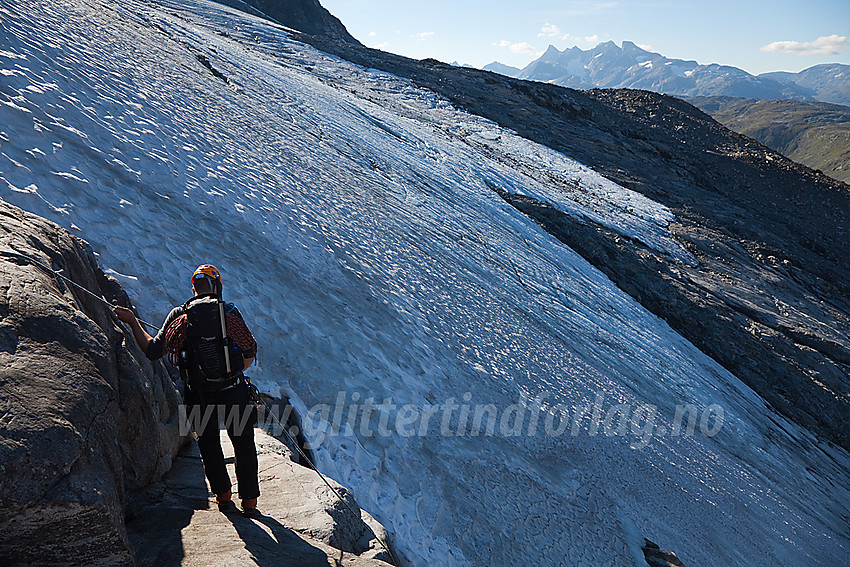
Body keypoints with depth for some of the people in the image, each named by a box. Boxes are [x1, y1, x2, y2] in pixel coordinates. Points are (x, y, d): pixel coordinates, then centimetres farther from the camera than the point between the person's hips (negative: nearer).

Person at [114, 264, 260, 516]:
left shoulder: (178, 315, -3)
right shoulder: (229, 312, -6)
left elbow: (153, 351, -3)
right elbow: (250, 353, -2)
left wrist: (132, 322, 8)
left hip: (201, 397, 1)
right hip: (234, 393, -1)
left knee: (208, 443, 24)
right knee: (243, 444, 16)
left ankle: (223, 496, 27)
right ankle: (249, 501, 20)